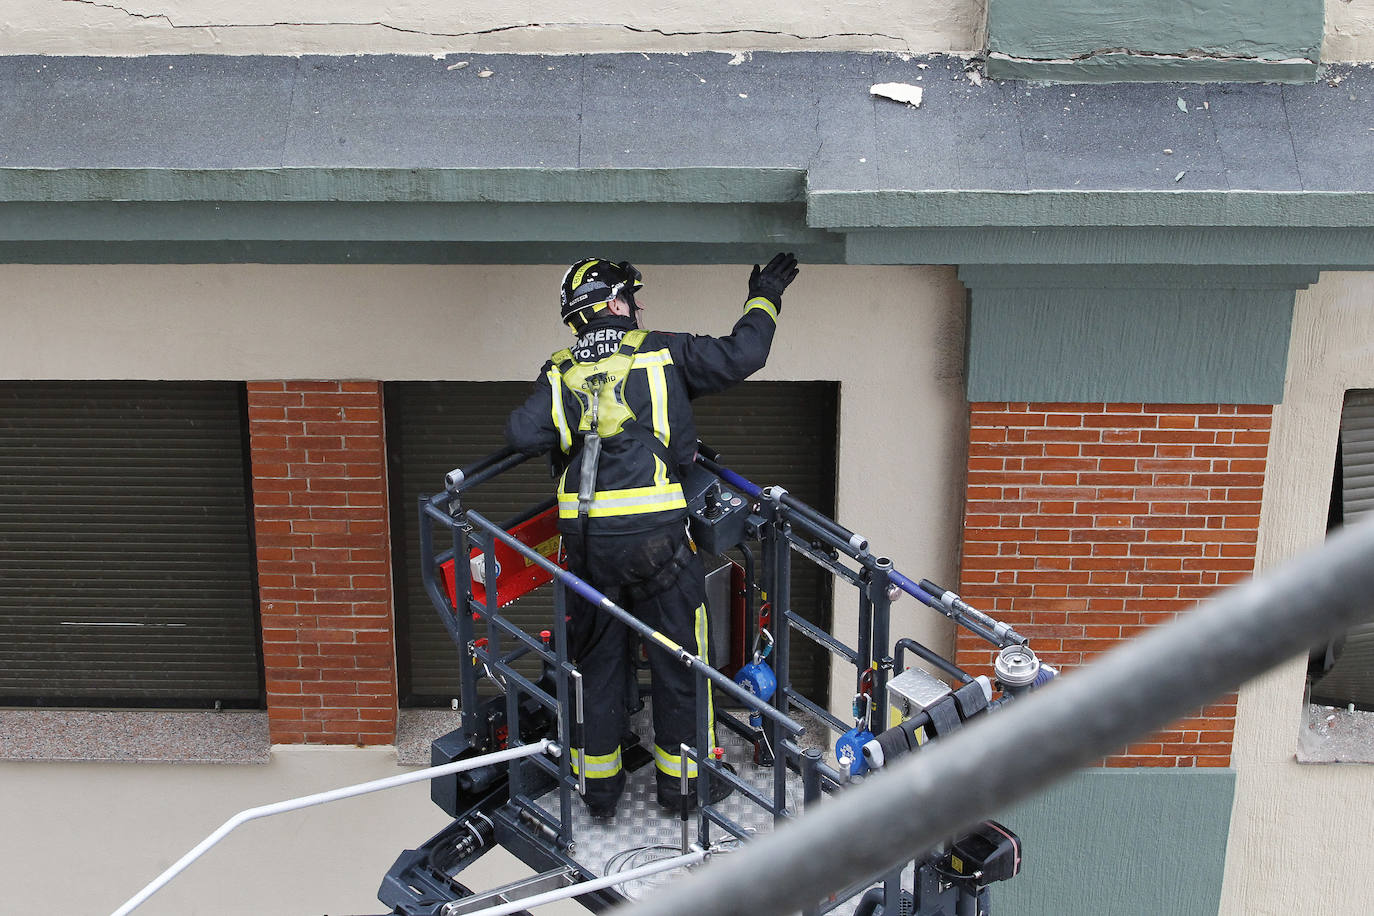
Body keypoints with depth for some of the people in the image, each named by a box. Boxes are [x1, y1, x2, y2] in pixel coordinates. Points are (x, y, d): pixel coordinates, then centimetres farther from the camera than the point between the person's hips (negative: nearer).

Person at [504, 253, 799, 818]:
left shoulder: (559, 374, 9)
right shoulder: (661, 352, 2)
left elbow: (522, 434, -5)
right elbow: (740, 356, -1)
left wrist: (564, 440, 16)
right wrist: (763, 299, 15)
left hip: (585, 538, 4)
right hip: (654, 534, -3)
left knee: (598, 659, 15)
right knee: (678, 655, 10)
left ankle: (598, 786, 23)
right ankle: (682, 780, 20)